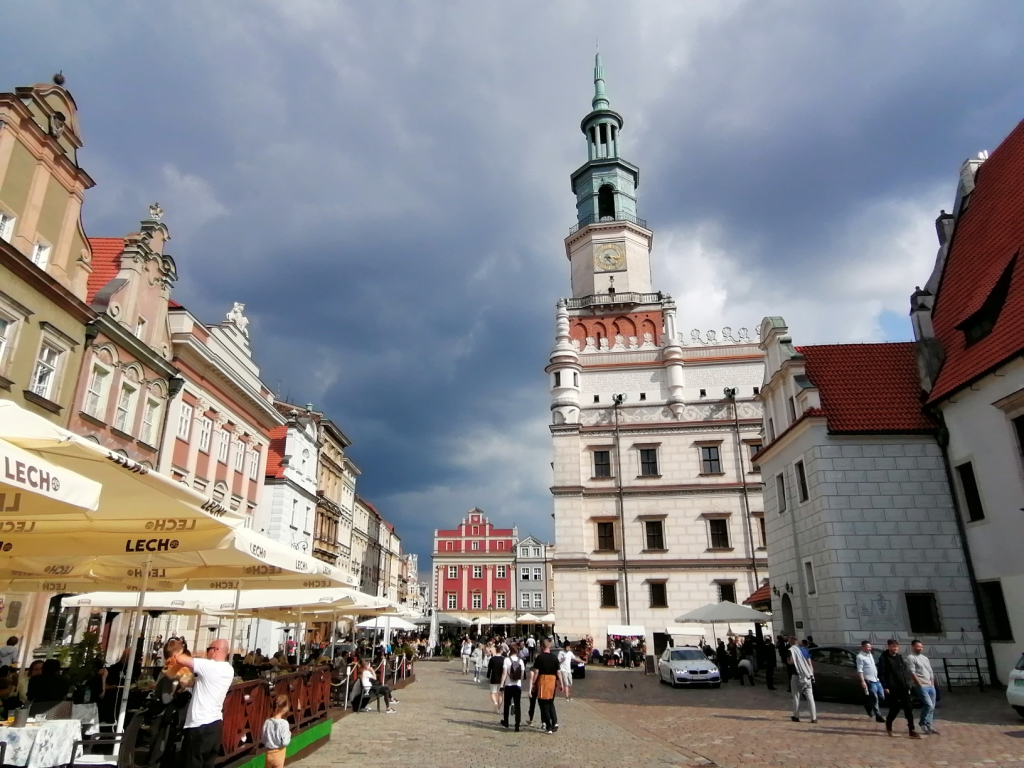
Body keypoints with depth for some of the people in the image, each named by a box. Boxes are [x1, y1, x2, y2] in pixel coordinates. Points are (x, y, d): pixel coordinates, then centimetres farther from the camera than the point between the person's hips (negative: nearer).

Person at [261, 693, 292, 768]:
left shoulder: (267, 722, -7)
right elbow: (285, 742, -20)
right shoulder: (284, 723, -21)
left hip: (269, 753, 4)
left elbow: (264, 740, 1)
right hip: (279, 754, -4)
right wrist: (289, 734, -1)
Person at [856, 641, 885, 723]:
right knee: (875, 698, -5)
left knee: (881, 696, 11)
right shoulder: (860, 657, -13)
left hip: (876, 679, 8)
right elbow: (860, 670, -17)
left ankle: (869, 706, 30)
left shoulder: (870, 654, 14)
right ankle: (878, 716, 4)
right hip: (869, 681, -8)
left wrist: (877, 676, 22)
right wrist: (862, 681, -23)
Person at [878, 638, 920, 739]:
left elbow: (906, 672, 19)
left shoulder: (900, 658, 14)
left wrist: (908, 685, 10)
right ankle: (888, 724, 24)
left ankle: (912, 731, 4)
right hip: (893, 689, -6)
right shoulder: (884, 659, -7)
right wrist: (885, 687, -15)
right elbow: (881, 674, -9)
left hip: (904, 688, 6)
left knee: (908, 710, 1)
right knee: (895, 709, 1)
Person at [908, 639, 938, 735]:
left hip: (930, 686, 8)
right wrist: (920, 685, -16)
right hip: (921, 686, -8)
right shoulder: (910, 658, -5)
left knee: (932, 707, 7)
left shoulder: (925, 658, 20)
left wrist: (932, 685, 10)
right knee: (929, 705, -16)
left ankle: (928, 726, 16)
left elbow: (931, 673, 21)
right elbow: (912, 673, -12)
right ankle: (923, 722, 3)